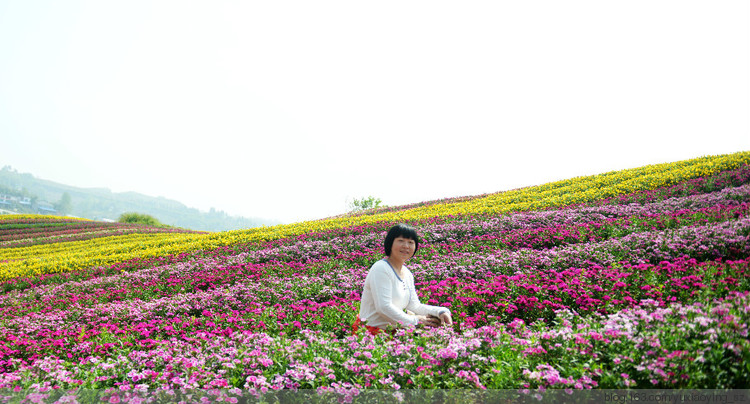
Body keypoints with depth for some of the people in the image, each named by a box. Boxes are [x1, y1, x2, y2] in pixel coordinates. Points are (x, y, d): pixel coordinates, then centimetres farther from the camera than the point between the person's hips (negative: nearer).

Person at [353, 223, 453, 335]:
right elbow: (383, 308, -22)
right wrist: (414, 320, -16)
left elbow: (414, 306, 10)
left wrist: (440, 311, -4)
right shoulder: (381, 269, -17)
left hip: (392, 330, 8)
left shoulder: (407, 274, 10)